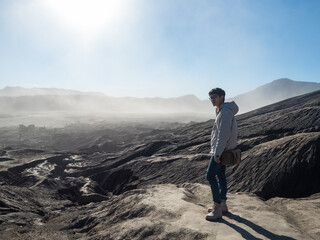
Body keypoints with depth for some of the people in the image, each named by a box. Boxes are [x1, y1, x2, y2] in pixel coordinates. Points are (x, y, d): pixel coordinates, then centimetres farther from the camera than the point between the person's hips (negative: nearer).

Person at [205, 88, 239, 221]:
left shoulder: (225, 111, -19)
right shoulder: (221, 110, 13)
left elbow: (224, 135, -25)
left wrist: (217, 153, -24)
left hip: (222, 149, -10)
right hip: (221, 150, 10)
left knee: (210, 175, -8)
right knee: (221, 175, 14)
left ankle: (217, 209, -2)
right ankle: (222, 205, 25)